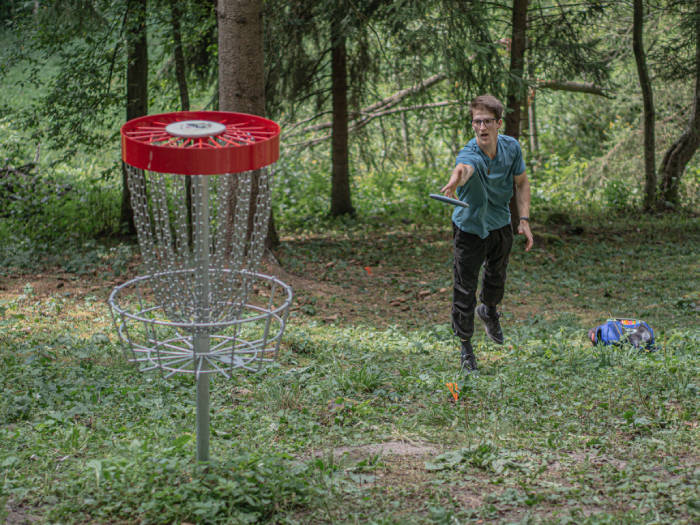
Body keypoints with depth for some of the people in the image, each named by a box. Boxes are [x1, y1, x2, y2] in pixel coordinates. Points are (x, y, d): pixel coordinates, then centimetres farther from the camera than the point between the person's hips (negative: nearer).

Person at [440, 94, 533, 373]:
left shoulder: (511, 147, -15)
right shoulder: (470, 155, -33)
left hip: (501, 225, 5)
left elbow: (521, 182, 2)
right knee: (465, 290, -2)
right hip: (469, 228, -5)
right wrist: (456, 179, -84)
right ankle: (465, 347, 17)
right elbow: (464, 168, -60)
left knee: (497, 277, 25)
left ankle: (489, 309, 58)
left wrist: (524, 220, -6)